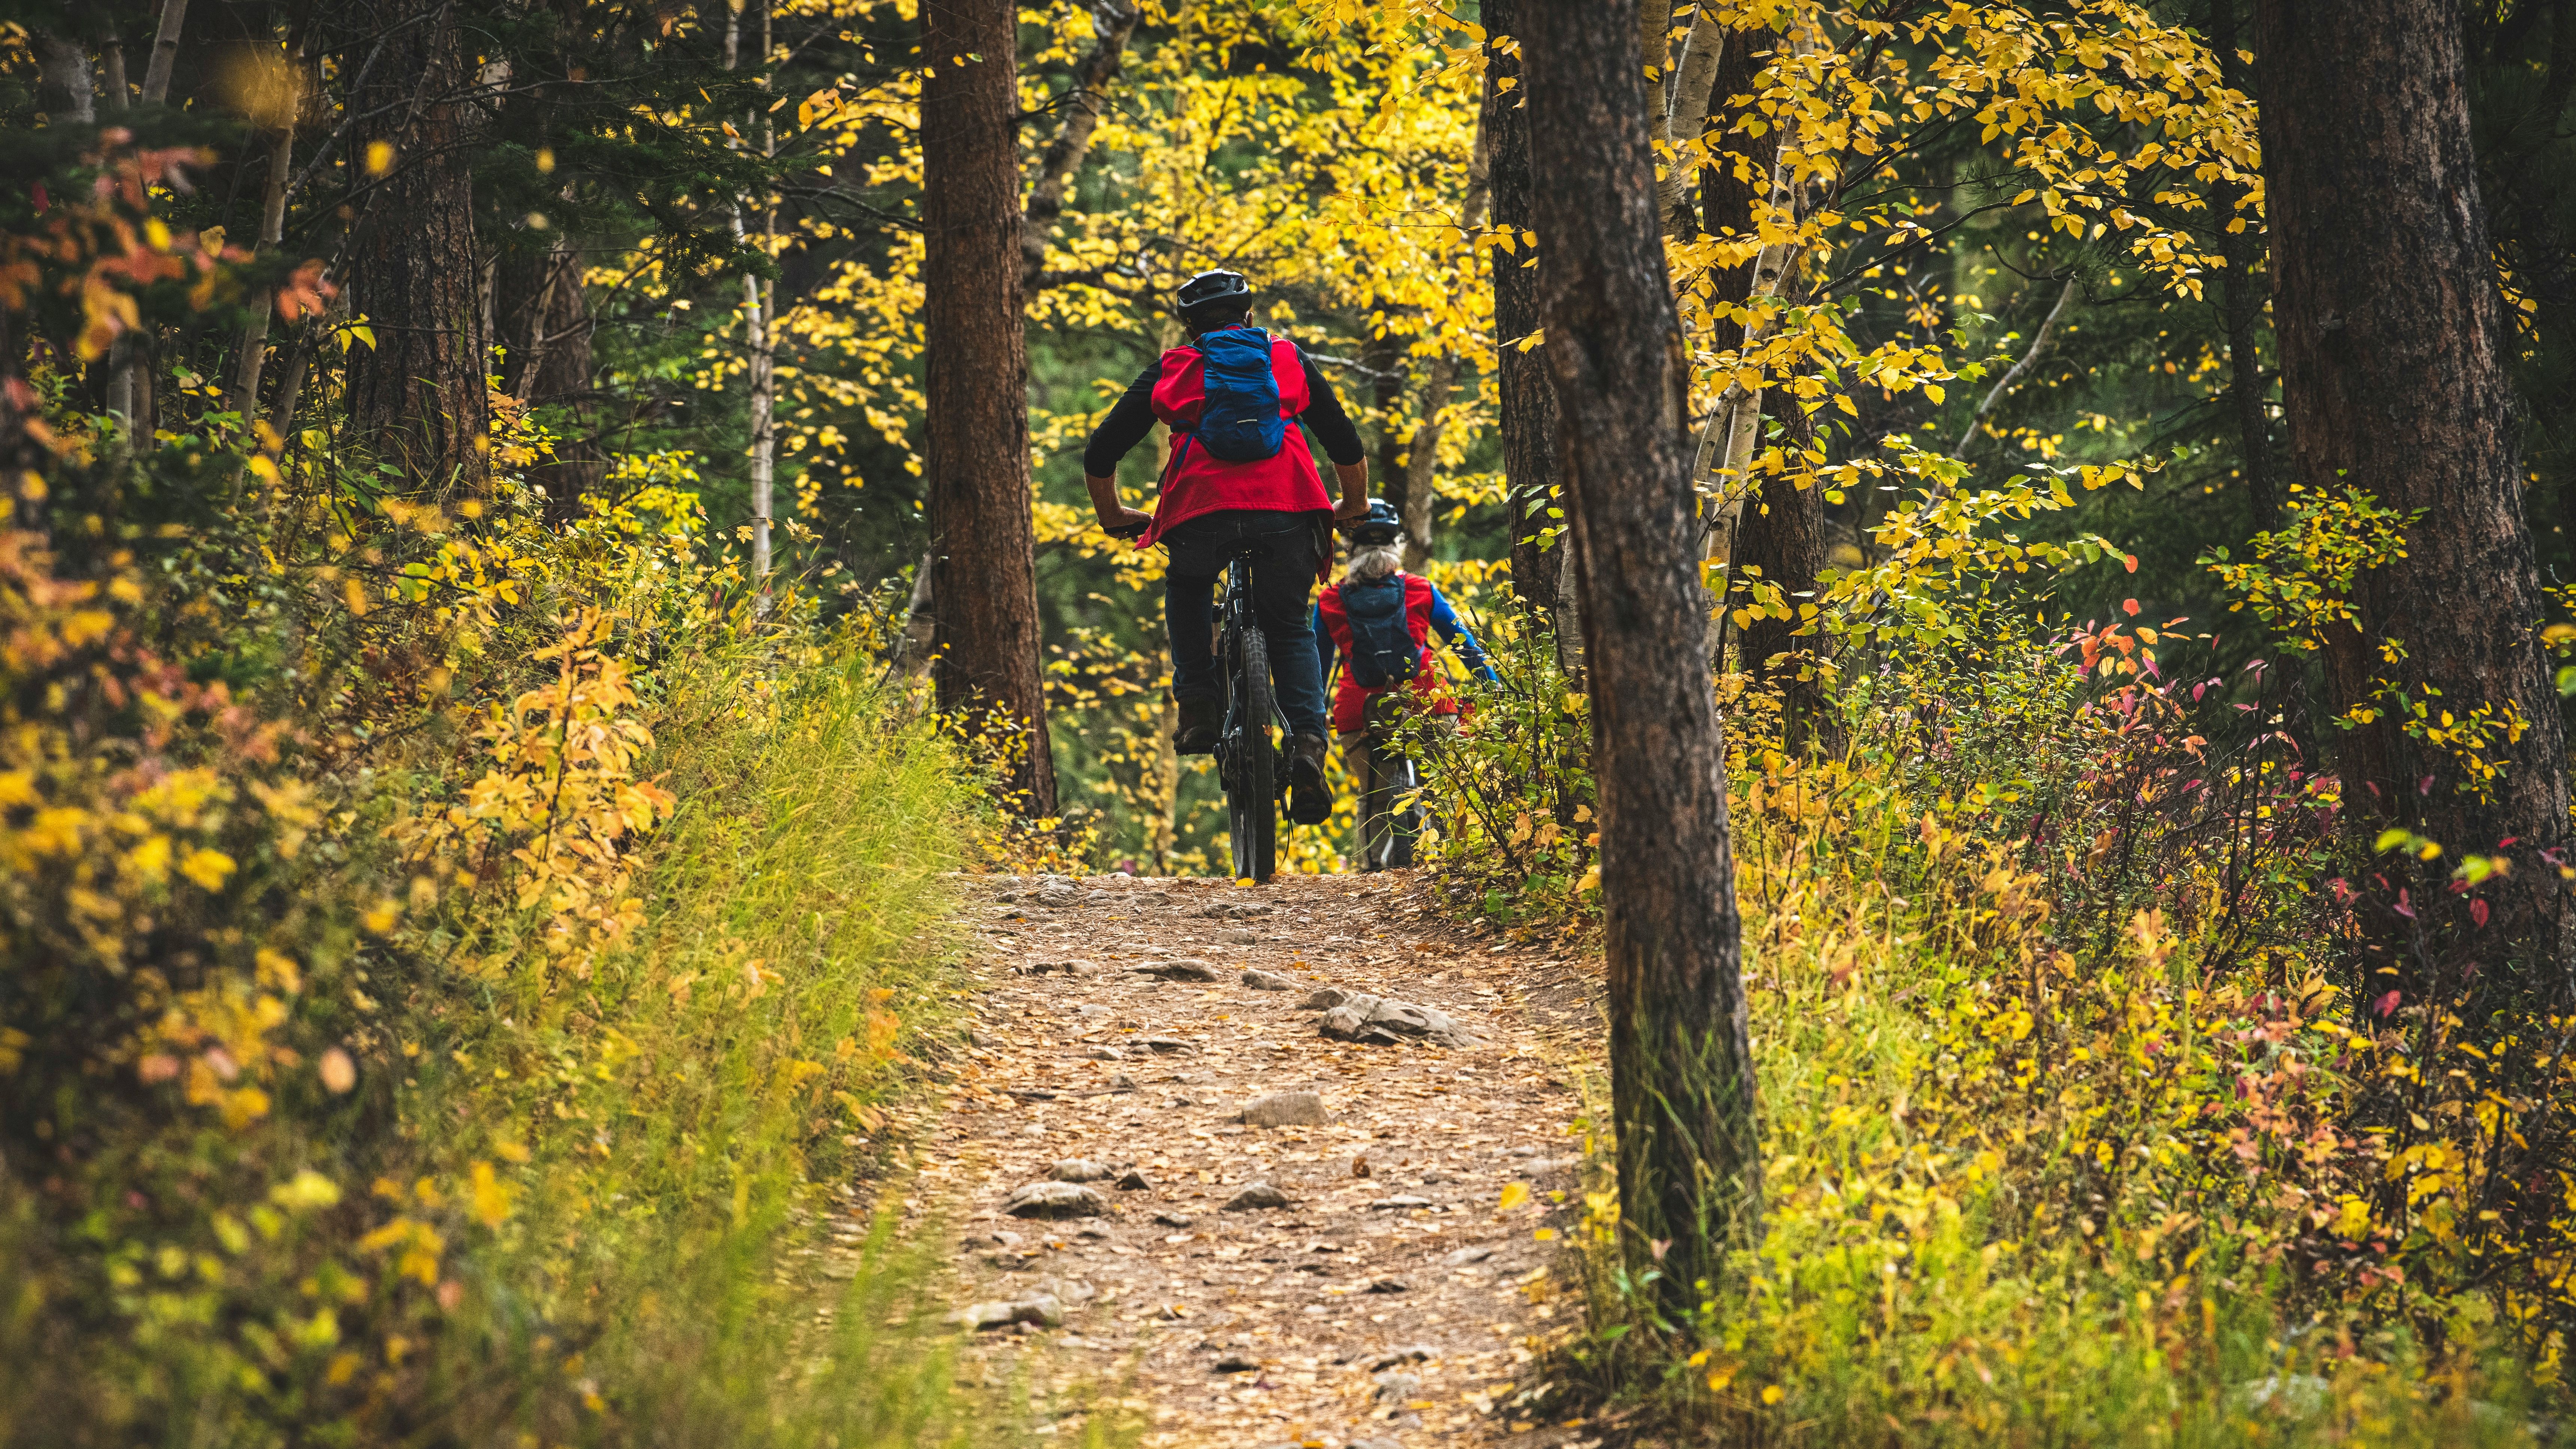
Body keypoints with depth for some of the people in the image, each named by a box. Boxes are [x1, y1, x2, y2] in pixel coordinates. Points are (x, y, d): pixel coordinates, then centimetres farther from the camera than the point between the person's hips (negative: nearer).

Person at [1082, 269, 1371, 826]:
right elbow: (1347, 446, 26)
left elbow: (1100, 454, 21)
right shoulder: (1289, 359, 24)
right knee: (1290, 630, 16)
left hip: (1202, 510, 0)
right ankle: (1307, 743, -5)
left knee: (1186, 593, 30)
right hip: (1288, 514, 1)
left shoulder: (1170, 370, 22)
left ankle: (1198, 706, 14)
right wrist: (1354, 507, 44)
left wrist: (1114, 516, 38)